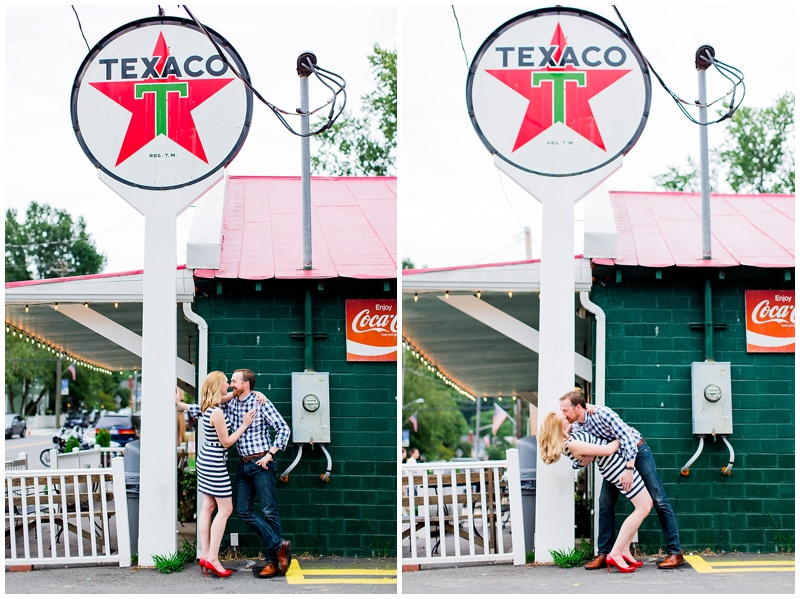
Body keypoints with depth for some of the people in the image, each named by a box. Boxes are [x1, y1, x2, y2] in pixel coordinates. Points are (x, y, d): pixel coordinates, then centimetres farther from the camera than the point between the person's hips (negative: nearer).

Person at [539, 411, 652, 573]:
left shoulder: (570, 437, 1)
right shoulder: (571, 444, -26)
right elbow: (608, 450, -23)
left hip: (616, 463, 10)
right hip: (618, 466, -10)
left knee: (647, 502, 15)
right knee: (643, 508, -6)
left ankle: (625, 550, 16)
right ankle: (615, 554, -5)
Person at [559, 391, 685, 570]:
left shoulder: (601, 413, -27)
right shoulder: (575, 428, -6)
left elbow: (628, 438, -30)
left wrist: (629, 469, -35)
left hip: (636, 450, -7)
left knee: (658, 499, -7)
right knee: (605, 504, -1)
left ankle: (675, 553, -5)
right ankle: (603, 553, 5)